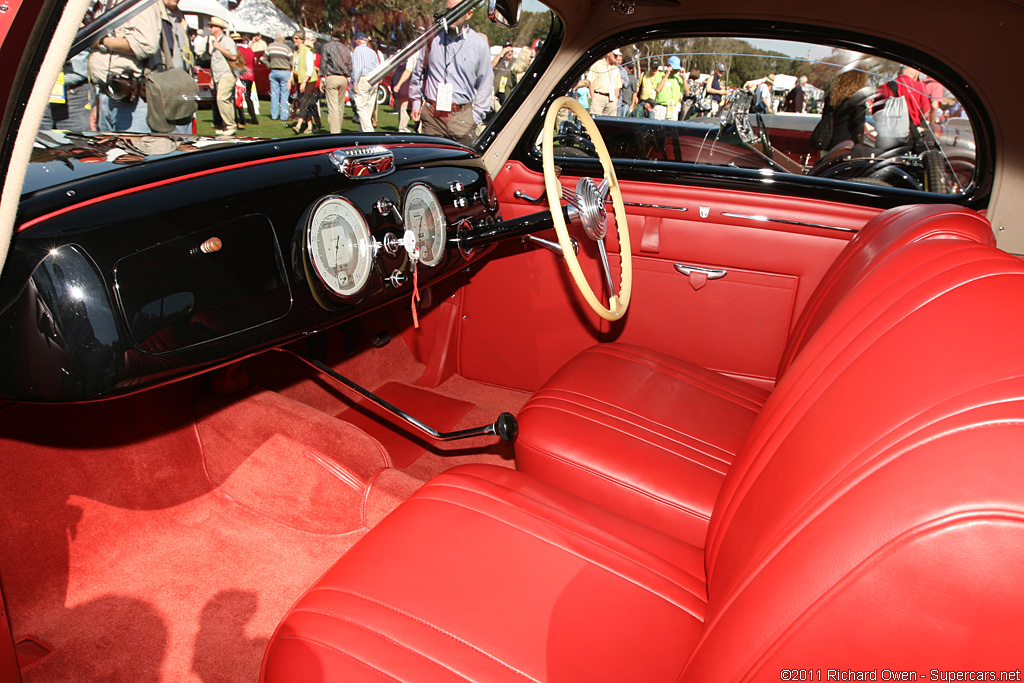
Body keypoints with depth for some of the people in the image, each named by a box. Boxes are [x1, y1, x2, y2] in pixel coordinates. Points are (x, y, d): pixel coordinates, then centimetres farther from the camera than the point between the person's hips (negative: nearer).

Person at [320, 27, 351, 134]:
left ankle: (334, 132, -16)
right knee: (341, 105, 11)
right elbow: (350, 64, 13)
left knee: (332, 106, -8)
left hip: (331, 78, -4)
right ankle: (338, 130, 17)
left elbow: (323, 63, -2)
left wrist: (322, 79, 1)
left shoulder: (327, 46, -1)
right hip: (343, 78, 4)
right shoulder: (346, 48, 11)